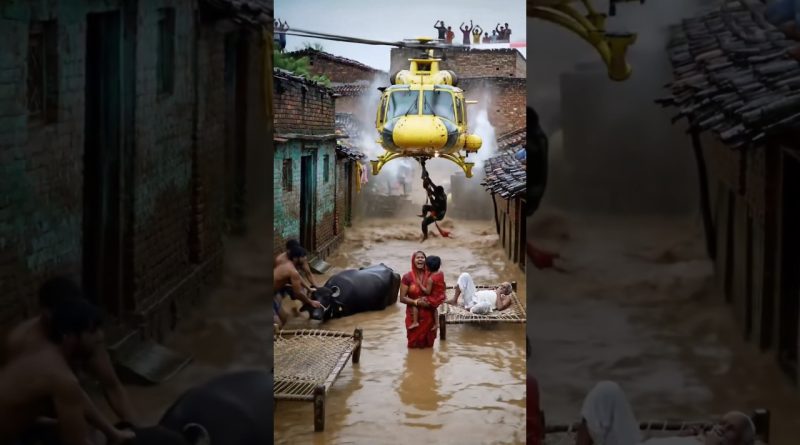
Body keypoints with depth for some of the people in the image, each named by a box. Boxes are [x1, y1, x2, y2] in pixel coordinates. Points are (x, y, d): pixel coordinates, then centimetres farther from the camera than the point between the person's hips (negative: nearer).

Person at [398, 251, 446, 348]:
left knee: (428, 343, 8)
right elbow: (402, 298, -7)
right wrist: (416, 302, -21)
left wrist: (431, 301, -13)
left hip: (429, 314, 2)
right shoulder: (407, 277, -6)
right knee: (414, 343, 1)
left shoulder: (430, 276, 0)